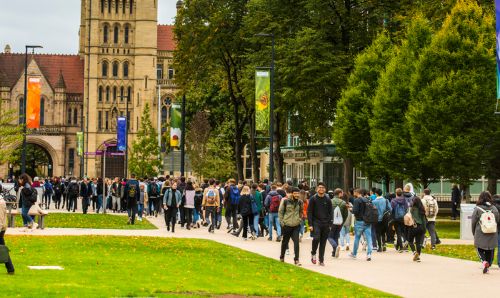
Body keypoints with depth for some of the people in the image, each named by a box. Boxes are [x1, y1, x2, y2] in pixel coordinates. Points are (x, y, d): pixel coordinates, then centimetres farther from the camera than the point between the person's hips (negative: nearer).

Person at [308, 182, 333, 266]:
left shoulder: (328, 199, 7)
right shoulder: (313, 199, 0)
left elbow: (331, 212, 10)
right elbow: (309, 212, -1)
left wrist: (330, 223, 0)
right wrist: (310, 224, -9)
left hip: (325, 224, 3)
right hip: (316, 223, -2)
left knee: (323, 243, 4)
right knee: (316, 238, -21)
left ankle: (321, 260, 13)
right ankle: (313, 253, 4)